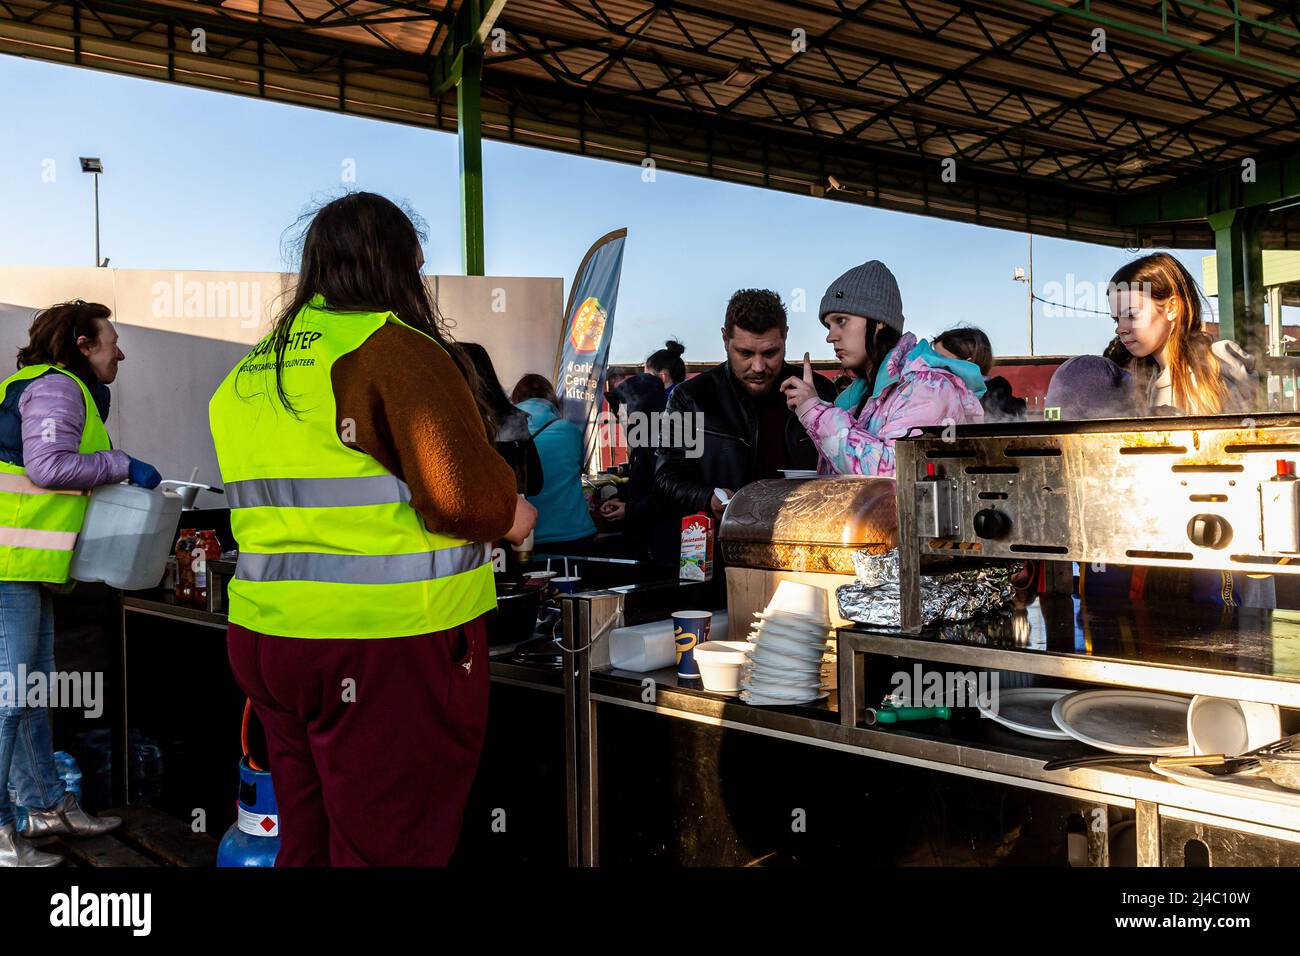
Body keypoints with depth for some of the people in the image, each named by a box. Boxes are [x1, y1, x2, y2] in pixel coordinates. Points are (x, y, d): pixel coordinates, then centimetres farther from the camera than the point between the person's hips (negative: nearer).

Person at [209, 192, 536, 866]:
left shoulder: (248, 374, 13)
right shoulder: (395, 348, -12)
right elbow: (467, 499, -20)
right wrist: (512, 516, -1)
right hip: (390, 644, -8)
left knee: (307, 843, 21)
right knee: (390, 851, 5)